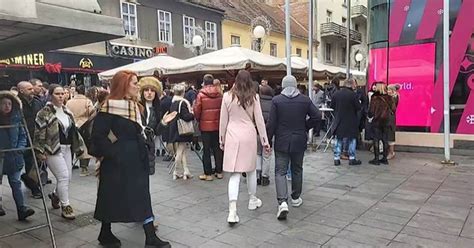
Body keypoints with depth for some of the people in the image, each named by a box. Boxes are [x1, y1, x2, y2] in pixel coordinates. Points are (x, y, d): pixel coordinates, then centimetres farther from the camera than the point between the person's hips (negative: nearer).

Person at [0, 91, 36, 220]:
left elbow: (23, 135, 8)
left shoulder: (16, 118, 1)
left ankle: (22, 209, -2)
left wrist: (20, 147, -6)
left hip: (14, 157, 1)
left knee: (16, 183, 1)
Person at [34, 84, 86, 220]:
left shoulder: (67, 112, 12)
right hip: (53, 150, -7)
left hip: (67, 148, 7)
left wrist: (79, 146, 15)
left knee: (68, 177, 12)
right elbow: (39, 133, -11)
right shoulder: (44, 113, -9)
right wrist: (40, 151, -14)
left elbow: (74, 130, 16)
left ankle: (55, 195, 40)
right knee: (63, 176, -10)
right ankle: (65, 206, 2)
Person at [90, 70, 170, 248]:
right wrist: (112, 153, -17)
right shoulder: (109, 107, -14)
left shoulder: (135, 106, 11)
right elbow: (98, 135, -18)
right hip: (117, 161, -7)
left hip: (136, 159, 8)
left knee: (142, 196, 6)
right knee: (112, 197, 8)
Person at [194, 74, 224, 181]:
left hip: (205, 125, -3)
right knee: (217, 148, 12)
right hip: (217, 124, 3)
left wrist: (198, 119, 11)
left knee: (206, 150, 4)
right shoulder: (219, 94, -1)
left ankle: (208, 174, 8)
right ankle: (219, 172, 18)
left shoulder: (201, 94, -9)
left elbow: (197, 110, -7)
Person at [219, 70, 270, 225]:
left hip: (232, 136, 0)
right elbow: (259, 120, 1)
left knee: (234, 173, 0)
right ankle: (253, 200, 36)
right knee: (251, 169, 19)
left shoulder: (227, 96, 0)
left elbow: (223, 121, 4)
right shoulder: (254, 97, -1)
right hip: (249, 135, 0)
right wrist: (264, 141, 8)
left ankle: (232, 211, -9)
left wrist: (222, 139, 15)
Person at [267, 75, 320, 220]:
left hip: (282, 142, -2)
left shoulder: (276, 100, -8)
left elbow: (271, 123, -9)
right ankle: (296, 198, 30)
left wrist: (267, 140, 0)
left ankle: (282, 202, -15)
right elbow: (317, 116, -5)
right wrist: (305, 127, 9)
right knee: (297, 170, 18)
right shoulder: (305, 100, -1)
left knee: (280, 172, 0)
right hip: (299, 141, 3)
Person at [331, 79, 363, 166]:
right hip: (350, 122, -4)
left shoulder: (336, 94, -2)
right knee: (352, 140, 9)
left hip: (338, 121, 4)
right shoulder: (353, 94, -15)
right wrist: (352, 108, 8)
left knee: (338, 140, 12)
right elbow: (358, 107, -12)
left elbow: (332, 106, 7)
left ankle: (336, 158, 13)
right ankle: (352, 158, 14)